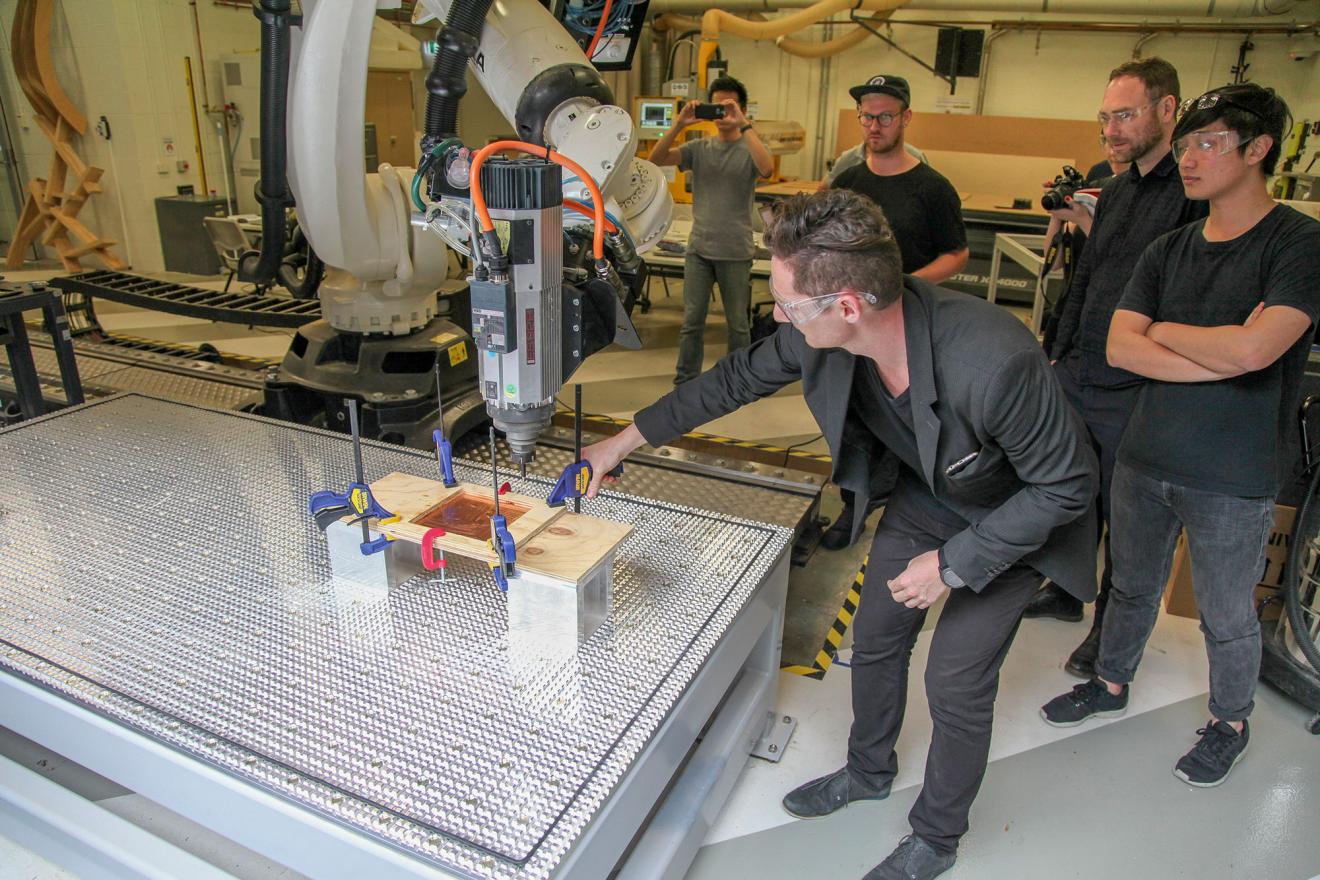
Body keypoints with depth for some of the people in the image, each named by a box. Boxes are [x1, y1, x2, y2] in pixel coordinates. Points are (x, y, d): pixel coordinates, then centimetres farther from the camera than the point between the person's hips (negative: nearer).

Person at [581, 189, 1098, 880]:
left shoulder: (995, 362, -43)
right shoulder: (822, 334, -25)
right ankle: (869, 772, 45)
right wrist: (624, 441, 1)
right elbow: (737, 379, -6)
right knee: (875, 643, 15)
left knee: (956, 682, 1)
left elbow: (1067, 484, -26)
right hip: (922, 498, 6)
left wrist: (954, 563, -24)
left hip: (1013, 517, -5)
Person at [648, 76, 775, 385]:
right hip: (699, 249, 2)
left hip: (736, 252, -2)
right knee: (691, 320, 7)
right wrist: (679, 124, -16)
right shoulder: (699, 148, 5)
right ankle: (684, 382, 19)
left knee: (738, 323, 9)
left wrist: (744, 125, -25)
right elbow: (656, 159, -6)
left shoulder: (750, 148, -2)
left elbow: (767, 168, -25)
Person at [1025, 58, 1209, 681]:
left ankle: (1111, 629, 27)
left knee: (1125, 515, 9)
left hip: (1137, 394, -7)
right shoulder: (1116, 191, 12)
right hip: (1075, 378, 7)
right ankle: (1064, 592, 40)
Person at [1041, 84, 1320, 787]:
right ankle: (1112, 683, 42)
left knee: (1227, 618, 14)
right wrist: (1221, 361, -16)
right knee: (1132, 588, 21)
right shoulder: (1168, 251, 6)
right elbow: (1119, 347, -6)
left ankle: (1230, 723, 37)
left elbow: (1252, 347, -25)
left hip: (1233, 477, -4)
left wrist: (1163, 331, -9)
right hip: (1145, 458, 5)